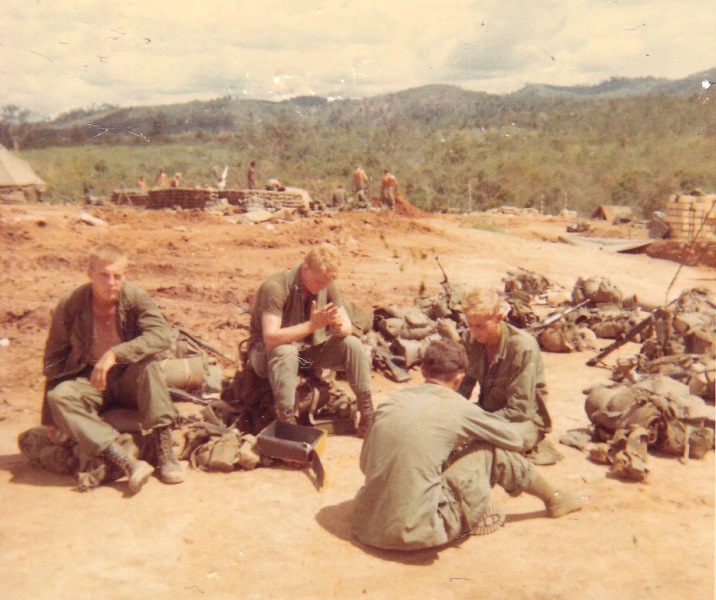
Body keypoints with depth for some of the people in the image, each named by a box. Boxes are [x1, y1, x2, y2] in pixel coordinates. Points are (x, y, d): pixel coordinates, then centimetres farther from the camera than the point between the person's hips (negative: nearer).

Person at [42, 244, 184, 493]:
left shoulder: (135, 297, -13)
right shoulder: (69, 305, -10)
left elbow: (161, 335, -28)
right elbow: (54, 358, -2)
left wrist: (114, 355, -37)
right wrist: (49, 418, -3)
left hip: (129, 379, -1)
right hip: (89, 381, 1)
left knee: (149, 365, -31)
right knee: (59, 396, -29)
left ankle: (164, 449, -29)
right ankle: (126, 463, -42)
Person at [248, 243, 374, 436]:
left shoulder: (327, 285, -9)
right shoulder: (275, 287, -27)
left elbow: (348, 328, -6)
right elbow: (270, 338, -37)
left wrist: (338, 325, -31)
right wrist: (312, 325, -43)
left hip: (309, 350, 5)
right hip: (266, 353, -5)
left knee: (352, 344, -17)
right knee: (285, 351, -40)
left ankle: (368, 419, -14)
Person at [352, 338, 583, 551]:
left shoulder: (392, 401, 6)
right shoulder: (457, 408, -7)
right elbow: (515, 439, 7)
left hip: (366, 526, 6)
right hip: (419, 530, -5)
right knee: (493, 452, 5)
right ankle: (553, 499, 27)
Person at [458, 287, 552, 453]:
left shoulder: (523, 347, -25)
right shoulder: (470, 338, -7)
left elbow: (518, 410, -25)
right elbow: (463, 386, -3)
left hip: (524, 418, -5)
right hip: (487, 411, 5)